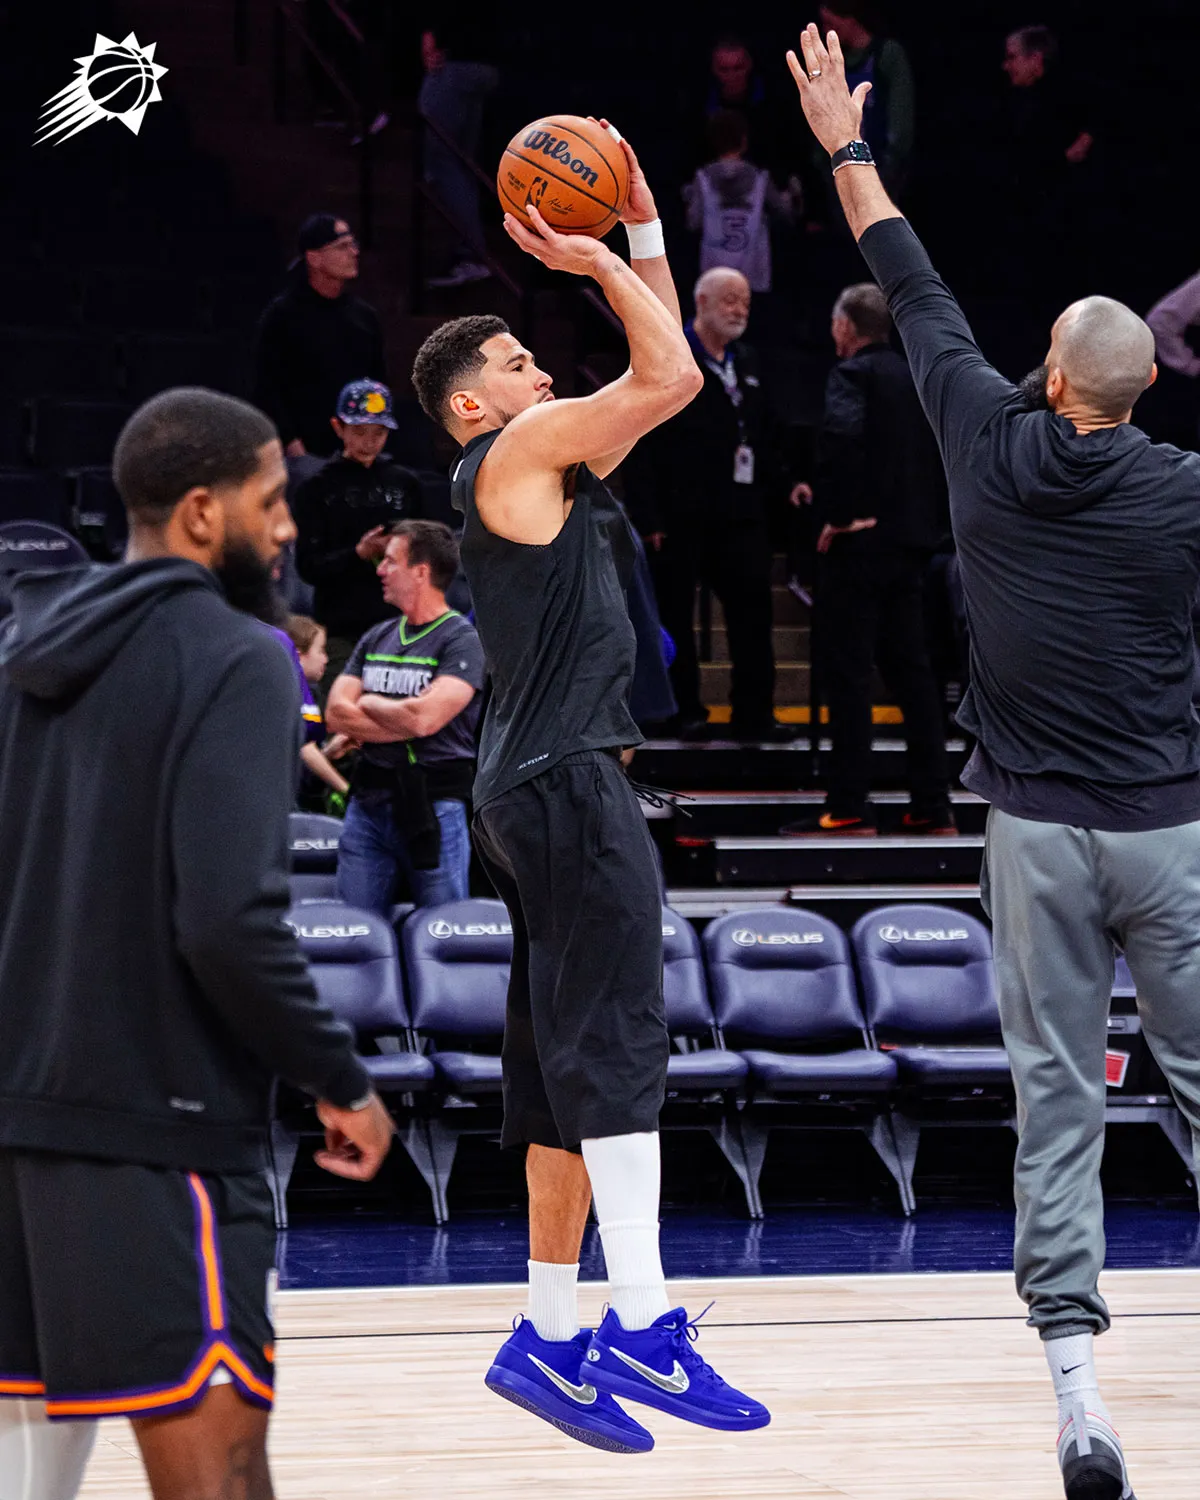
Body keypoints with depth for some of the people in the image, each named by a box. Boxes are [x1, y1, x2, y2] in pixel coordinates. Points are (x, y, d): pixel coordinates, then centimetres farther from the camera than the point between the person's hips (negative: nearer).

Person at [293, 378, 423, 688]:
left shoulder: (404, 483, 12)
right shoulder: (318, 488, 4)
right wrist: (358, 553, -15)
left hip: (397, 624, 2)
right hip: (341, 630, -2)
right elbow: (307, 566, -1)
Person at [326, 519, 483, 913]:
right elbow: (337, 714, 4)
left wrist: (368, 704, -1)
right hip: (367, 804, 6)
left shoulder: (463, 640, -6)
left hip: (433, 804, -6)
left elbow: (424, 717, -19)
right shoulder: (376, 638, 14)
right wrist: (404, 725, -9)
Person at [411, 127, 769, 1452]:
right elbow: (670, 376, -14)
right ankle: (642, 1325, -22)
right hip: (565, 780, -10)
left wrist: (641, 223, 21)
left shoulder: (548, 463, 21)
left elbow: (663, 365, 26)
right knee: (616, 1047, -16)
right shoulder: (515, 449, -5)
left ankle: (551, 1336, 12)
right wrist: (595, 261, -3)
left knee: (566, 1067, 10)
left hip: (548, 784, 10)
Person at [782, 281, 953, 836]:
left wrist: (836, 513, -20)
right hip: (911, 539, 8)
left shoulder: (852, 375, -10)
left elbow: (842, 436, -28)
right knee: (909, 667, 12)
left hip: (860, 539, -8)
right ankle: (932, 805, 11)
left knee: (845, 668, -5)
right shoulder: (916, 376, 14)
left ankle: (849, 805, -7)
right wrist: (935, 521, 17)